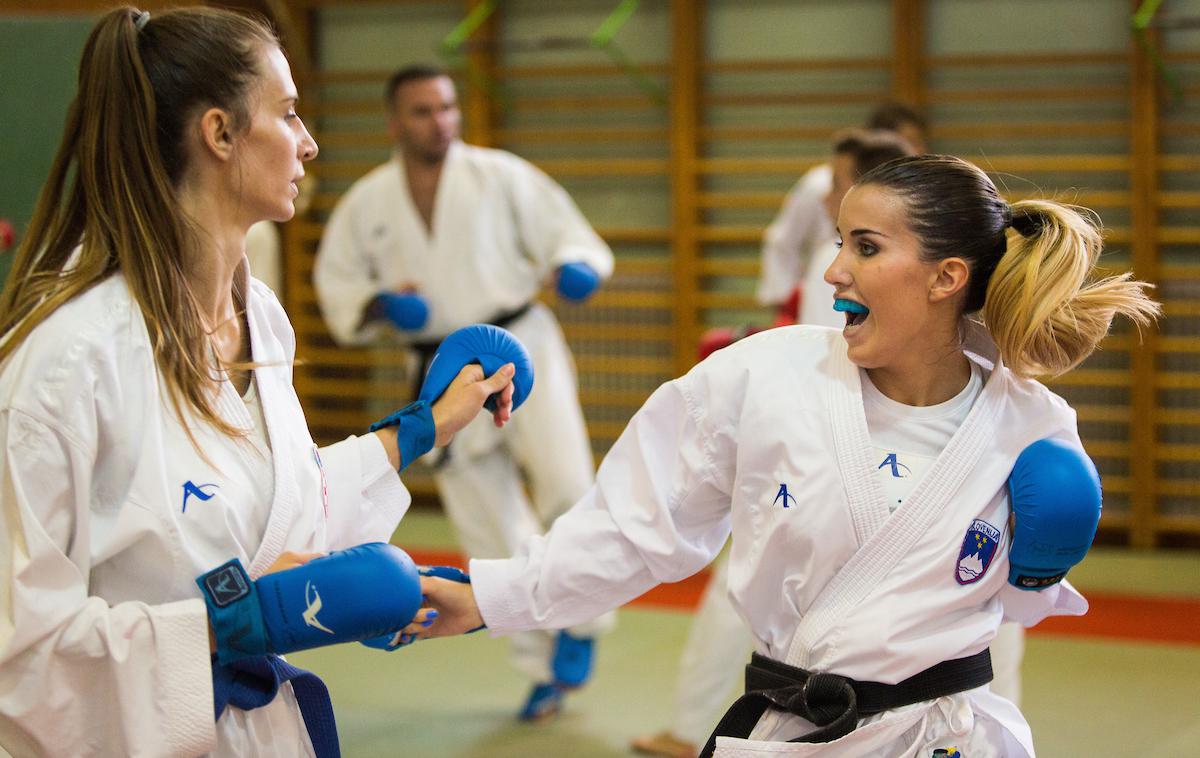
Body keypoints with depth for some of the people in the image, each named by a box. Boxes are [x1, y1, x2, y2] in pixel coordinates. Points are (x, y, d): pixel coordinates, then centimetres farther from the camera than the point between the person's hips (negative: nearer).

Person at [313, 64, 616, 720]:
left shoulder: (502, 175, -3)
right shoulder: (367, 204, 3)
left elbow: (562, 230, 2)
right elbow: (337, 288, 9)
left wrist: (573, 267, -20)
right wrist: (379, 304, -11)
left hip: (521, 346, -2)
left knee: (567, 489, -22)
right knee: (493, 532, 8)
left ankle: (578, 621, 5)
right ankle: (544, 667, 24)